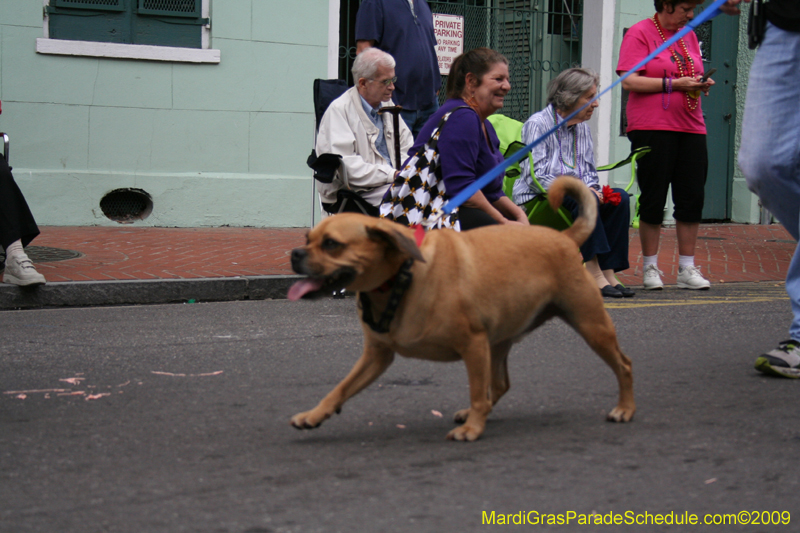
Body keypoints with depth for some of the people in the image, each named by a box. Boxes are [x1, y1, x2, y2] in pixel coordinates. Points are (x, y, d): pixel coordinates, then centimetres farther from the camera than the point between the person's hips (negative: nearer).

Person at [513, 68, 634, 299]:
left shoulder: (582, 127, 15)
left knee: (619, 198, -17)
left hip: (572, 195, 7)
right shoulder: (537, 124, -9)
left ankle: (608, 271, -23)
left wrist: (592, 188, -6)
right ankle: (594, 273, -35)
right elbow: (536, 177, -16)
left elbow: (589, 172, 19)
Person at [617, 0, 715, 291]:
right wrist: (674, 84, -16)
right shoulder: (640, 32, -3)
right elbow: (629, 81, -12)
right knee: (653, 198, -1)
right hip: (652, 128, -6)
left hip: (691, 128, 6)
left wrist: (701, 84, 3)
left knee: (692, 198, 3)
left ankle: (687, 268, 10)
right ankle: (650, 268, 9)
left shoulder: (689, 36, 17)